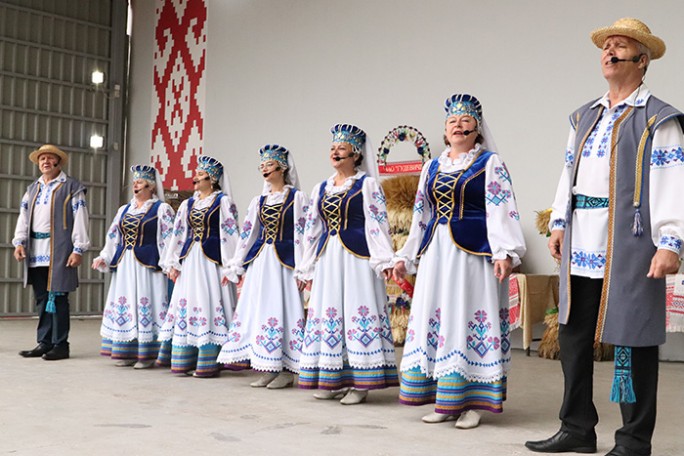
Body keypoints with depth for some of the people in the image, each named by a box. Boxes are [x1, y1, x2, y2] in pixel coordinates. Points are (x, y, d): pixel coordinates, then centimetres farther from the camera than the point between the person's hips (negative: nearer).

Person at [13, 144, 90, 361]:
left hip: (59, 251, -6)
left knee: (57, 298, -5)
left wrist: (78, 249, -10)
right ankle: (44, 343, 14)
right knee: (42, 298, 8)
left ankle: (60, 344, 2)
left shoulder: (72, 187, 2)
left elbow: (80, 219, -4)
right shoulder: (32, 189, 20)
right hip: (36, 252, 6)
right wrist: (19, 242, 3)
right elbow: (23, 218, 17)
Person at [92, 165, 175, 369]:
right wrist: (104, 258, 6)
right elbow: (112, 237, 18)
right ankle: (126, 352, 14)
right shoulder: (124, 210, 17)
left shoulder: (161, 209, 0)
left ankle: (147, 355, 0)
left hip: (148, 265, -6)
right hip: (124, 266, 6)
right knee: (123, 306, 6)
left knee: (146, 305, -6)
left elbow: (168, 239, -6)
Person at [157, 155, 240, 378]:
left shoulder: (223, 201, -2)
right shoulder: (187, 204, 16)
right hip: (189, 260, 6)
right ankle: (185, 360, 15)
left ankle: (208, 364, -2)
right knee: (185, 304, 6)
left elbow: (230, 233, -7)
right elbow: (178, 234, 17)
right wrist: (172, 263, 10)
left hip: (212, 260, -6)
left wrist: (231, 266, -12)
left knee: (210, 305, -7)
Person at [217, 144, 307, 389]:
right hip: (260, 261, 6)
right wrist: (235, 267, 12)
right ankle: (268, 369, 12)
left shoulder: (297, 197, -1)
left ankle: (287, 371, 1)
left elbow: (303, 233, -6)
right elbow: (247, 234, 16)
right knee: (260, 310, 4)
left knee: (284, 309, -7)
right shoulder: (258, 201, 15)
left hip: (285, 261, -6)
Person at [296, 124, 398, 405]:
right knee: (327, 313, 6)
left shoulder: (367, 184, 0)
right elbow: (312, 229, 18)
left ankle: (359, 383, -1)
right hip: (328, 259, 6)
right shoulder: (321, 188, 16)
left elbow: (377, 223, -7)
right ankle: (334, 380, 15)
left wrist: (384, 260, -16)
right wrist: (307, 269, 16)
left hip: (357, 257, -6)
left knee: (357, 311, -7)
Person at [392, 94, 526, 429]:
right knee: (434, 318, 5)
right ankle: (444, 401, 14)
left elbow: (500, 210, -9)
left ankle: (472, 401, 3)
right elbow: (420, 215, 19)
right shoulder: (432, 166, 16)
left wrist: (504, 252, -21)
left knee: (469, 317, -5)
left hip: (473, 251, -5)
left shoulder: (490, 163, 1)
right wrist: (406, 257, 17)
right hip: (436, 252, 6)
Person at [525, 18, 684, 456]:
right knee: (574, 336, 10)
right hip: (581, 248, 7)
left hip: (630, 248, -6)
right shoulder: (584, 117, 18)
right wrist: (558, 224, 13)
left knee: (631, 340, 0)